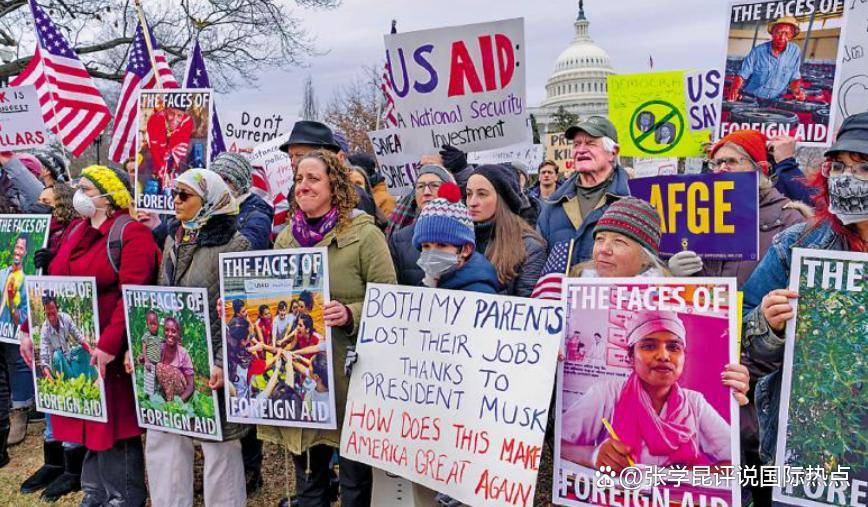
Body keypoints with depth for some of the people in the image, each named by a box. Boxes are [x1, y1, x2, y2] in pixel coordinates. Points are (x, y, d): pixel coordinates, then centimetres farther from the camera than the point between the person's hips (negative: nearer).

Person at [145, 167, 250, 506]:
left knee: (219, 442, 4)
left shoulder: (234, 245, -12)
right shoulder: (173, 239, 11)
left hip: (210, 360, -7)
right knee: (161, 439, 14)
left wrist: (224, 363, -21)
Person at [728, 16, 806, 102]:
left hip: (774, 101, 3)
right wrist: (735, 89, -22)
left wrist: (796, 89, -9)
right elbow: (741, 75, -3)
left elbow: (794, 78, 11)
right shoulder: (758, 51, -5)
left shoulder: (795, 51, 1)